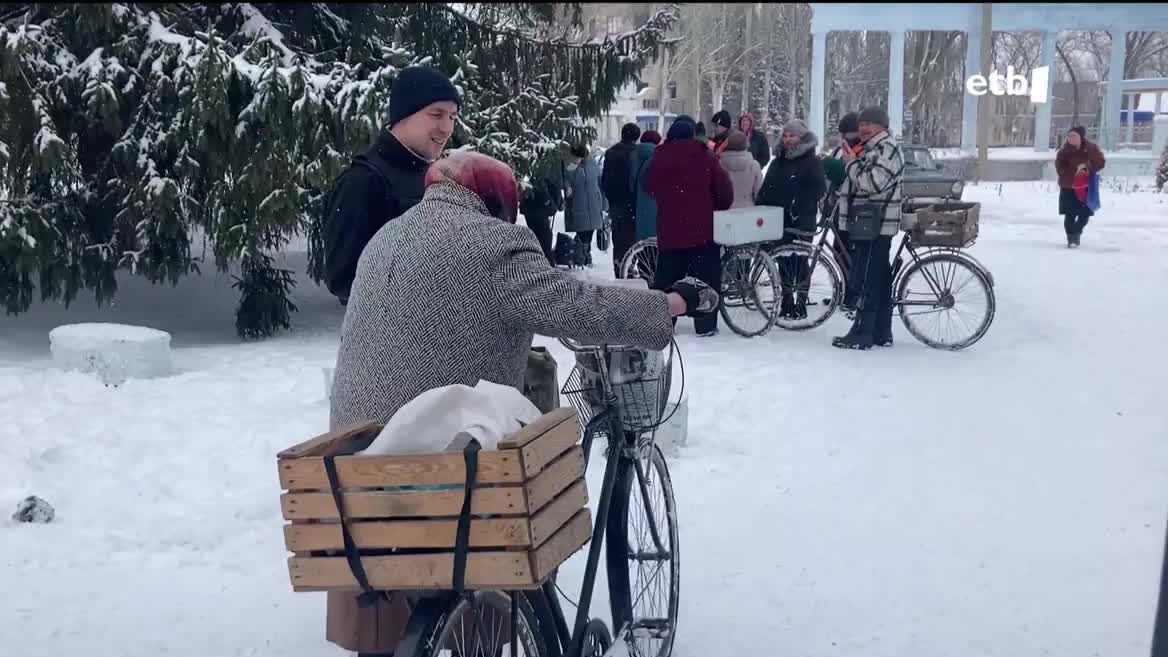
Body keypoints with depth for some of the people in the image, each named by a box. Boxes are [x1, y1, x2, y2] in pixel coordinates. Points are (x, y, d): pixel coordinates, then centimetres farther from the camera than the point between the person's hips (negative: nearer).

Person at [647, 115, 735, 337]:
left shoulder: (658, 158, 2)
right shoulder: (704, 156, -5)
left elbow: (650, 190, 11)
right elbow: (724, 187, -4)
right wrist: (721, 208, 14)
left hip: (669, 230, 3)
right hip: (703, 229, -3)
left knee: (666, 277, 11)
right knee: (706, 278, 4)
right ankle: (706, 325, 4)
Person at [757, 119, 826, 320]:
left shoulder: (811, 162, -4)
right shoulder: (778, 161, 15)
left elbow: (818, 189, -10)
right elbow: (766, 188, 18)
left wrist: (800, 207, -18)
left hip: (802, 220, -6)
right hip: (779, 220, 6)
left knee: (799, 262, -4)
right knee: (783, 261, 10)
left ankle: (801, 304, 2)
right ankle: (786, 302, 18)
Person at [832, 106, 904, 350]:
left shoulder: (886, 149, -13)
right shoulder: (871, 149, 20)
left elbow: (871, 183, -24)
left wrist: (851, 163, -11)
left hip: (876, 225, -11)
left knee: (867, 280, -9)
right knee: (879, 279, 12)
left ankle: (861, 335, -8)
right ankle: (881, 333, 17)